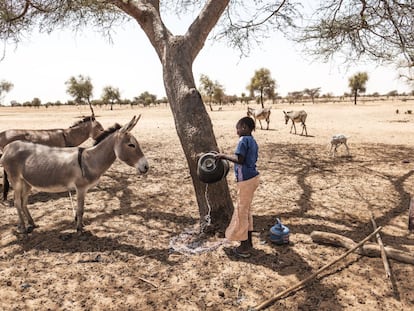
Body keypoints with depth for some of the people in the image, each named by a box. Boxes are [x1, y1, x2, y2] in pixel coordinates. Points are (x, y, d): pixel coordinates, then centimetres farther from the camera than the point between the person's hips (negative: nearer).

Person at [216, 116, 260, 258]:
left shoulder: (243, 140, -15)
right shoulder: (253, 141, 12)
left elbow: (239, 159, -23)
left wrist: (224, 156, -12)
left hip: (246, 179, -9)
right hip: (253, 176, 9)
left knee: (242, 211, 1)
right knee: (247, 210, 18)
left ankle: (244, 247, 10)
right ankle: (248, 242, 28)